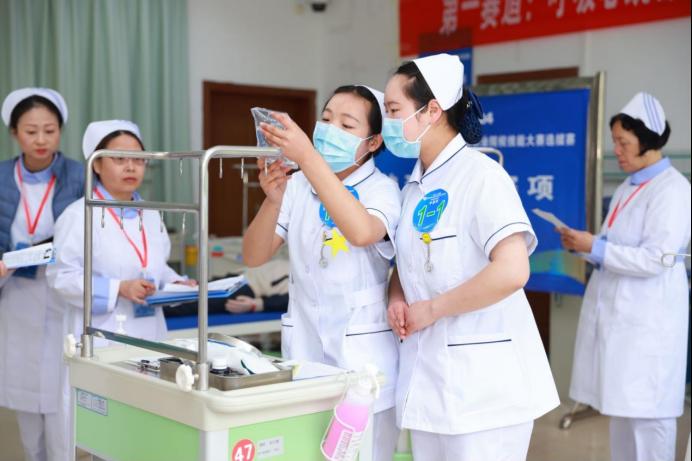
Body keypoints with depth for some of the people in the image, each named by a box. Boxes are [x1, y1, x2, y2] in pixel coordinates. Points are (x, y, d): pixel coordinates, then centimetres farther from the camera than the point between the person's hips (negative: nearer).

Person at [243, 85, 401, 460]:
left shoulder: (382, 189, -8)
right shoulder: (298, 186, 4)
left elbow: (362, 232, -31)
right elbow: (254, 257, -2)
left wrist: (307, 156, -36)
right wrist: (272, 200, -21)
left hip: (364, 359, -4)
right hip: (303, 350, 4)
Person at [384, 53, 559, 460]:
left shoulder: (481, 175, -14)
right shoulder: (414, 187, 11)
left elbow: (512, 272, -26)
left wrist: (430, 310, -17)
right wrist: (397, 300, 1)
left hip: (482, 380, -7)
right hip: (426, 375, 8)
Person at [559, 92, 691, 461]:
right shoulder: (627, 188, 14)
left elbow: (655, 259, -19)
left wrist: (595, 247, -18)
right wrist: (584, 245, 1)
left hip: (647, 318, -8)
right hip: (615, 313, 8)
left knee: (646, 411, -2)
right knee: (620, 406, 14)